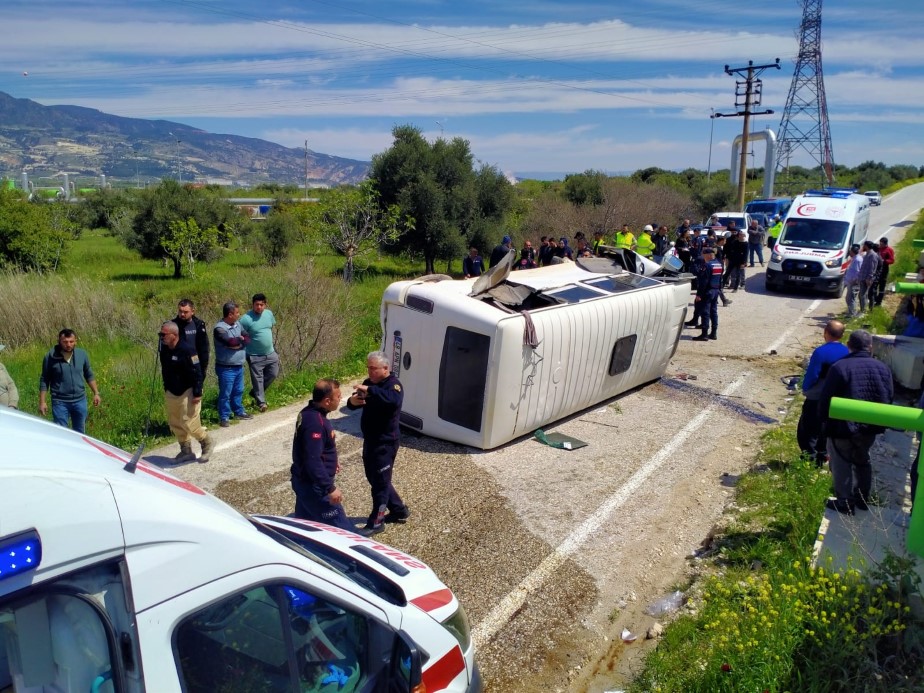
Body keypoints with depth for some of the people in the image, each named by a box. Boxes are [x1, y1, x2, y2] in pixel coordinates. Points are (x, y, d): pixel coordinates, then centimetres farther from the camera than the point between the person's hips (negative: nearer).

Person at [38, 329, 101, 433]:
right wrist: (42, 402, -3)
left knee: (80, 432, 15)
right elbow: (44, 380, -1)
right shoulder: (50, 357, -9)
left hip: (80, 401, 3)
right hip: (60, 402, -3)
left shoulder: (82, 354, -2)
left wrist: (96, 393, 8)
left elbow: (89, 375, 11)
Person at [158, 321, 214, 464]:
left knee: (188, 423, -8)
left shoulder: (186, 350, -22)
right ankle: (186, 451, 24)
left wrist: (197, 394, -21)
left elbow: (197, 373, -20)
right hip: (171, 393, 8)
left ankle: (207, 443, 15)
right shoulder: (164, 350, 2)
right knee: (175, 424, 11)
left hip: (187, 392, -8)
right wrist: (166, 389, 20)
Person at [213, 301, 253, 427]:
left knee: (238, 391, 20)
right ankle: (224, 417, 13)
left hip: (239, 366, 7)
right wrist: (240, 339, -12)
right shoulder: (219, 328, -20)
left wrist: (237, 343, -13)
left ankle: (239, 412, 35)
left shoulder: (237, 324, 5)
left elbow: (246, 338, 5)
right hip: (226, 368, -7)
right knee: (225, 394, 3)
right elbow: (231, 342, -31)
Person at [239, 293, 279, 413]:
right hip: (255, 356, -6)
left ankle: (255, 392, 34)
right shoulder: (246, 319, -20)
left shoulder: (269, 313, -1)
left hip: (270, 353, 6)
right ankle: (261, 402, 19)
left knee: (273, 374, 15)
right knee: (257, 379, 4)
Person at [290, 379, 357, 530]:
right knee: (342, 529, -1)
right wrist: (330, 488, -28)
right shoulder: (315, 422, -27)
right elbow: (313, 461, -31)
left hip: (304, 481, 10)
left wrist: (332, 461, 29)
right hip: (314, 485, -10)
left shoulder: (308, 413, 5)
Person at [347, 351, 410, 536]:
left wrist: (370, 391, -47)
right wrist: (352, 401, -19)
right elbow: (355, 403, 5)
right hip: (370, 440, 9)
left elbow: (394, 400, -39)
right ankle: (399, 511, 34)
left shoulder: (393, 384, -17)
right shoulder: (369, 382, 8)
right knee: (374, 478, 19)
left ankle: (376, 522, 13)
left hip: (385, 441, -9)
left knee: (380, 481, 0)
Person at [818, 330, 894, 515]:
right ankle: (863, 499, 35)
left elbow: (825, 399, -15)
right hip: (870, 427, 6)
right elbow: (889, 397, 8)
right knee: (862, 461, 24)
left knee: (841, 465, 8)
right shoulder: (882, 368, -1)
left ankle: (845, 503, 15)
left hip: (843, 428, -5)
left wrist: (824, 420, 0)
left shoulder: (839, 368, -18)